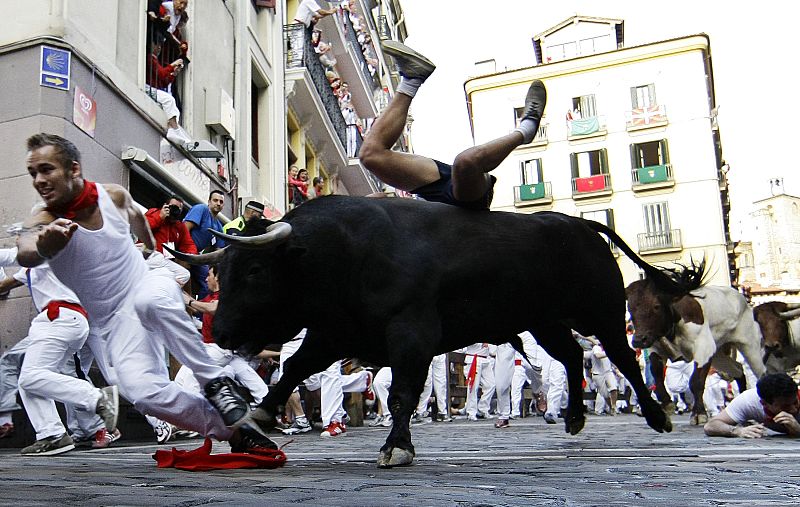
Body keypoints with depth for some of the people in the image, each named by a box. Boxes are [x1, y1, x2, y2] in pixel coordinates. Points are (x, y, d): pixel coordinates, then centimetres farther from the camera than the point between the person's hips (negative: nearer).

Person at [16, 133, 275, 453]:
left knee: (150, 301, -39)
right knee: (140, 391, -26)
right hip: (111, 320, 0)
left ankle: (216, 381, -25)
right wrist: (43, 246, -62)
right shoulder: (43, 222, -14)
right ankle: (235, 432, -14)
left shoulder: (114, 195, -5)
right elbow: (25, 254, -39)